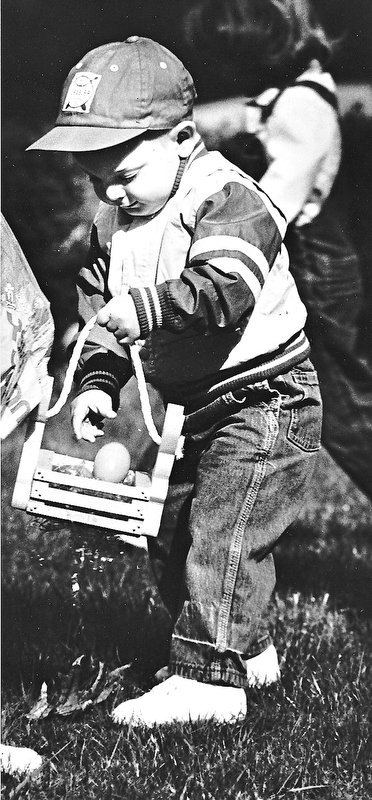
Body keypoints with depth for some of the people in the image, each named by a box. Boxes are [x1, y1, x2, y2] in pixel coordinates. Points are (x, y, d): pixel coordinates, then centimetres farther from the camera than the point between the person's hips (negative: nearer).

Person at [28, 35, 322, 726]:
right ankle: (248, 652, 27)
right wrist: (97, 382, -7)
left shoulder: (228, 201, -21)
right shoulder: (113, 223, 4)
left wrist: (150, 305, -49)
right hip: (193, 408, 9)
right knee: (170, 537, 13)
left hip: (265, 399, -9)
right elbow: (102, 312, 9)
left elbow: (227, 289, -38)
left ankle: (208, 679, -13)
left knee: (220, 534, -15)